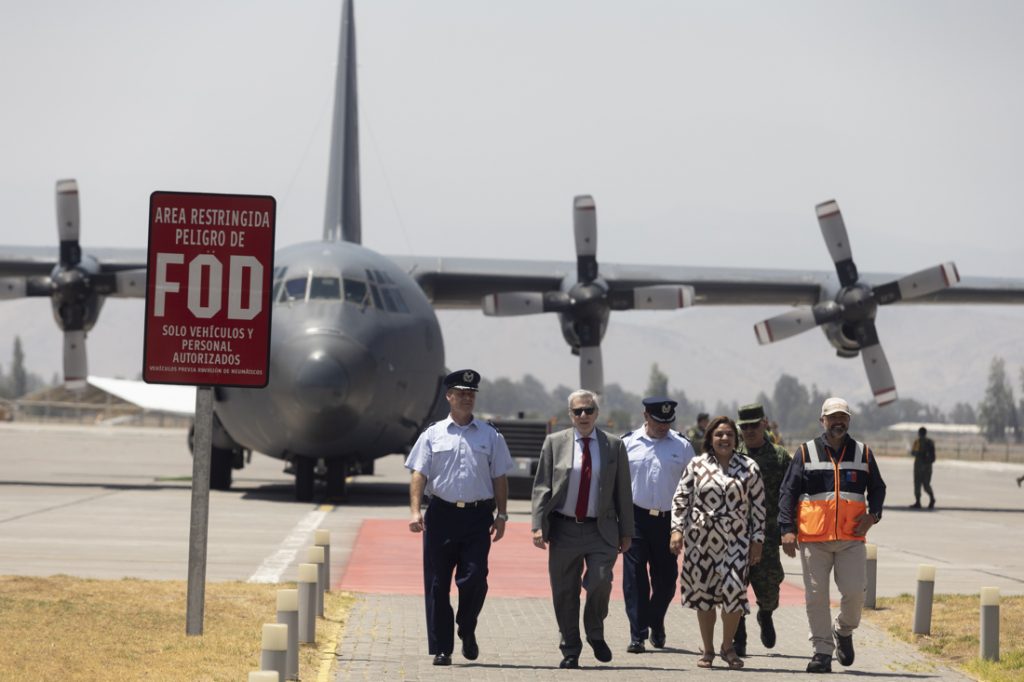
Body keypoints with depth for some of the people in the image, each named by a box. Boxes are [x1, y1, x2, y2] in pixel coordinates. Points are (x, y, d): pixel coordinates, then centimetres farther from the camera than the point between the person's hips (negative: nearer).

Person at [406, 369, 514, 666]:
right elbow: (419, 475, 3)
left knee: (475, 579, -10)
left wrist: (501, 515, 4)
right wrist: (415, 511, -9)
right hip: (441, 514, 0)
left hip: (478, 515, 0)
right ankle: (441, 648, 7)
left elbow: (499, 478, 12)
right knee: (437, 583, 1)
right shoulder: (432, 435, 8)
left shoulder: (490, 436, 11)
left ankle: (467, 631, 16)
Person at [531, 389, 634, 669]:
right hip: (564, 529, 1)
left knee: (600, 581, -17)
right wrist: (539, 525, -5)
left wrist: (626, 532, 6)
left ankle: (595, 632, 9)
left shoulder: (614, 446, 7)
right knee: (564, 592, 3)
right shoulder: (555, 443, 6)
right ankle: (570, 651, 16)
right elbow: (541, 487, 4)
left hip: (601, 530, -1)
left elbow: (623, 492, 9)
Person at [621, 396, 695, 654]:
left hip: (668, 519, 1)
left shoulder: (682, 446, 4)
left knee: (666, 578, 7)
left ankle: (656, 624, 33)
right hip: (636, 518, -1)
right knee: (634, 577, -5)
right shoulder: (627, 444, 3)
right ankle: (638, 635, -1)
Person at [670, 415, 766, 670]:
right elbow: (680, 499, 6)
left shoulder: (748, 467, 5)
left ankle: (728, 646, 6)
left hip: (735, 540, -1)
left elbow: (758, 505, 6)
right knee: (703, 592, 4)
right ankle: (707, 650, 17)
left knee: (734, 590, -14)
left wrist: (757, 540, 2)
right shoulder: (696, 465, 6)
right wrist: (677, 529, -5)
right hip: (701, 540, 1)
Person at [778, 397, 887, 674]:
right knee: (816, 596, -1)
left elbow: (878, 488, 21)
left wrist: (872, 515, 1)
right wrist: (787, 529, -7)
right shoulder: (806, 453, 6)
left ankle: (844, 631, 22)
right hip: (813, 539, -1)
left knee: (855, 591, -8)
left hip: (851, 538, 1)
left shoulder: (863, 453, 12)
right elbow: (788, 492, 4)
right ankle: (822, 651, 8)